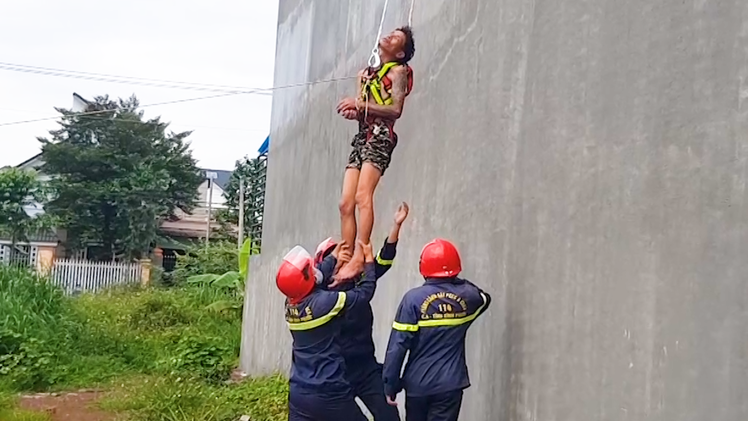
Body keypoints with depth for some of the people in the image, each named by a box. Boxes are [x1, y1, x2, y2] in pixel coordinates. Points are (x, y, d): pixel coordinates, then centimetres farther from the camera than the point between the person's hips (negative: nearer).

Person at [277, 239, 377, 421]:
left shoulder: (290, 303, 1)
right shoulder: (325, 301, -19)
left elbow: (319, 275, 20)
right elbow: (364, 291, -7)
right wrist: (369, 259, 6)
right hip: (328, 394, -6)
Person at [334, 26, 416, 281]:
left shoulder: (398, 71, 5)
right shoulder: (365, 74, 26)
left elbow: (396, 110, -8)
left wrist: (362, 105, -13)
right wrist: (353, 112, -1)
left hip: (380, 135, -7)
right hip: (362, 136, 7)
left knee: (363, 196, -24)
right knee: (346, 203, -4)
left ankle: (360, 258, -29)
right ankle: (345, 260, -4)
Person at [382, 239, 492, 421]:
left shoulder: (414, 298, -12)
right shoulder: (467, 295, -3)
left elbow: (398, 345, -13)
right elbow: (484, 298, 24)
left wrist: (390, 384, -6)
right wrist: (460, 282, 26)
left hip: (417, 383, -1)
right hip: (450, 383, 1)